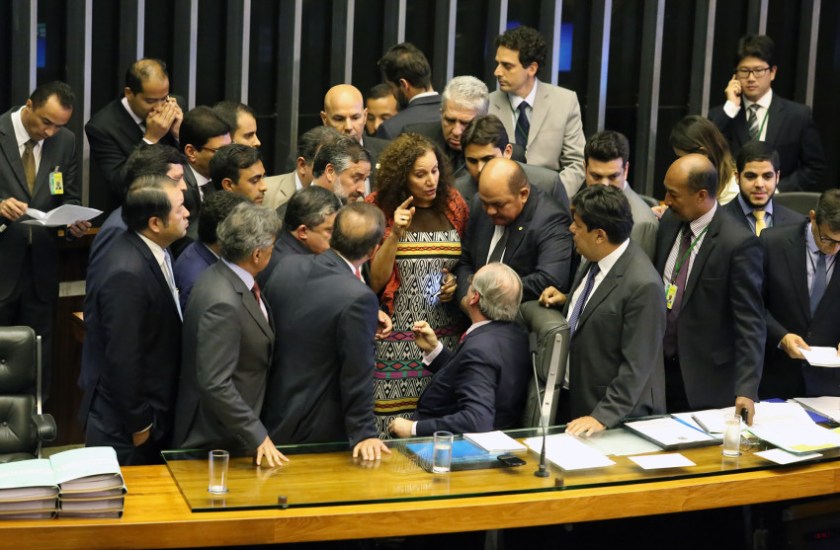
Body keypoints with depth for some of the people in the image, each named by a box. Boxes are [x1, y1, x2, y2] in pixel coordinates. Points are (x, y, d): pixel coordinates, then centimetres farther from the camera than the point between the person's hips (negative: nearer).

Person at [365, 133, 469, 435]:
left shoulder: (453, 205, 9)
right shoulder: (380, 208, 0)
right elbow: (375, 281, -6)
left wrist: (456, 283, 0)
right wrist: (395, 234, -16)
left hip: (446, 335, 3)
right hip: (396, 339, -3)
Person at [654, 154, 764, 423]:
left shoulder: (738, 244, -19)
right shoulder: (669, 222, 1)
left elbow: (750, 323, -19)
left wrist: (746, 390, -24)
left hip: (705, 381, -6)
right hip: (659, 367, 6)